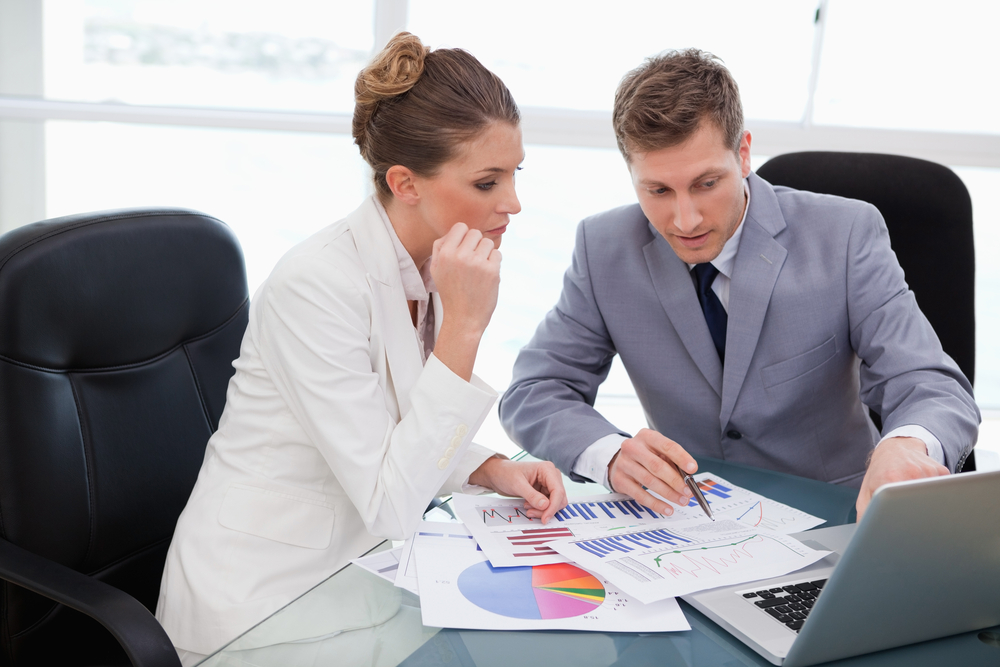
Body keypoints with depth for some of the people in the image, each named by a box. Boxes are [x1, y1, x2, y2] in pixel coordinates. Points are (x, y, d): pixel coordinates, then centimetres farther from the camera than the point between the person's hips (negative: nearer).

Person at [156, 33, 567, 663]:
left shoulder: (441, 266, -1)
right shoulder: (317, 284, -25)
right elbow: (390, 506, -26)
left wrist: (493, 470, -9)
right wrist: (463, 326, -29)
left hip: (354, 571, 7)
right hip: (259, 602, -7)